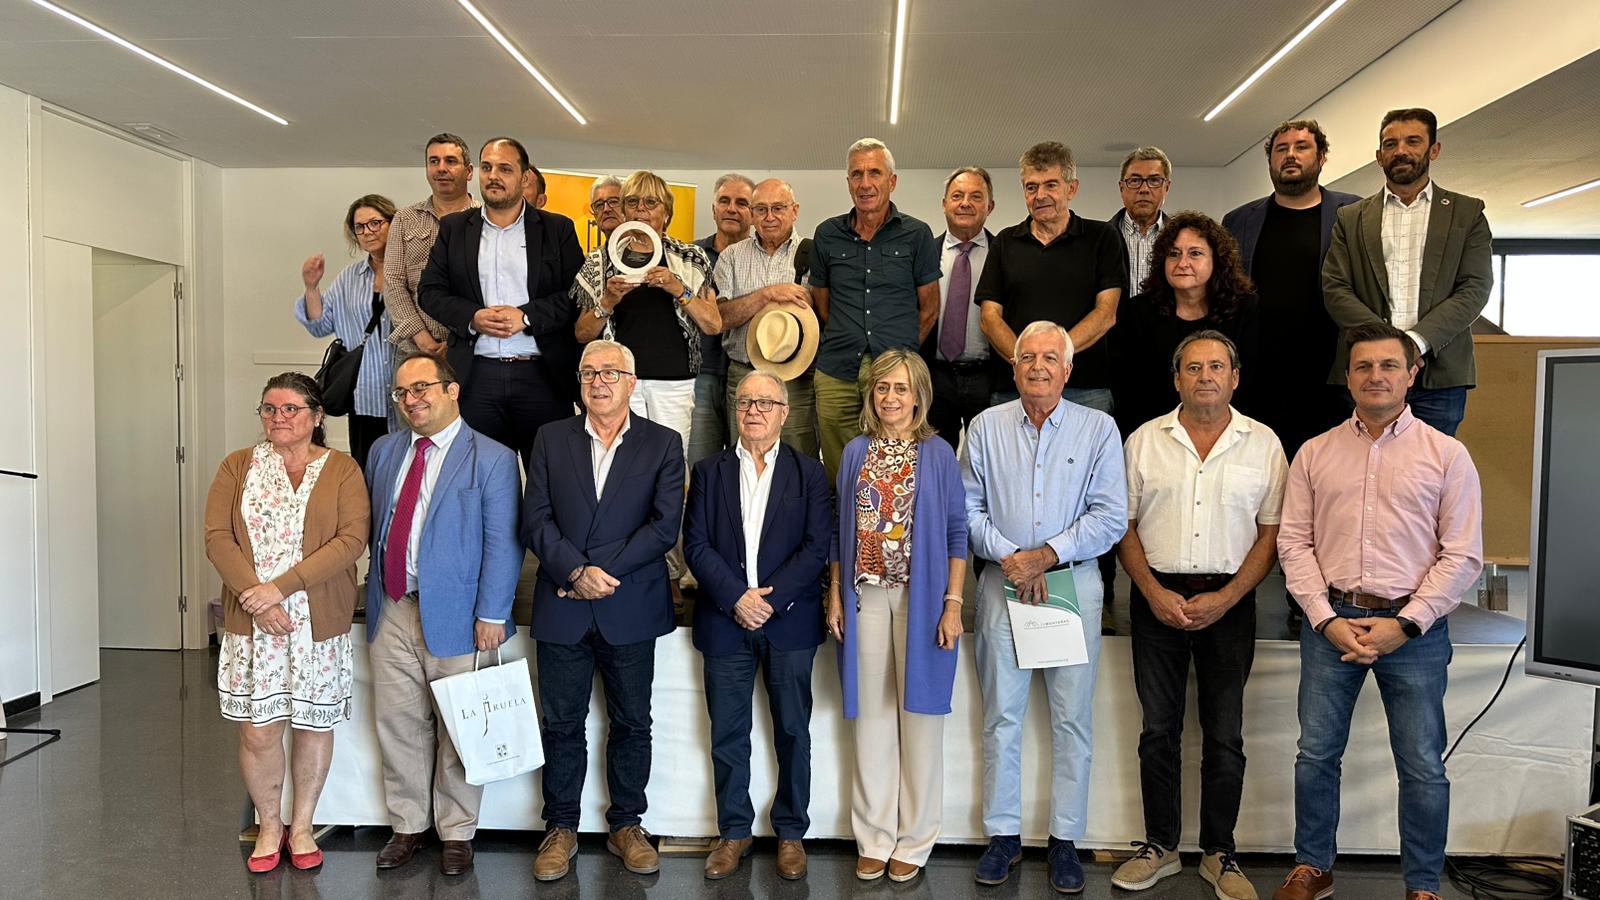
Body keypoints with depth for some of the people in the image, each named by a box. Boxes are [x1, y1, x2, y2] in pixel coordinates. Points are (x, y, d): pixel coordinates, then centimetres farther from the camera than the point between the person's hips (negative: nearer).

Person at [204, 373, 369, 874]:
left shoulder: (342, 470, 0)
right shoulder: (237, 467, 6)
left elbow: (351, 540, -11)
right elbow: (218, 537, -2)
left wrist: (282, 586, -18)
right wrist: (257, 598, -15)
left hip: (319, 624, -1)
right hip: (252, 624, 1)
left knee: (313, 727, 9)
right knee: (257, 733, 4)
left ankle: (301, 827, 28)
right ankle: (269, 827, 25)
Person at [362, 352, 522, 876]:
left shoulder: (492, 459, -7)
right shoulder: (384, 452, 11)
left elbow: (503, 544, -10)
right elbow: (371, 527, 16)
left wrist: (491, 615, -14)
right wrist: (374, 593, 9)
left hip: (454, 616, -5)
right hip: (391, 612, 5)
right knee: (397, 726, 12)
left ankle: (456, 834, 23)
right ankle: (408, 826, 29)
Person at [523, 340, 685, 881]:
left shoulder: (663, 444, 2)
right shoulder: (551, 439, 7)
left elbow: (665, 526, -7)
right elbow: (536, 518, -1)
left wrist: (602, 572, -13)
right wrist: (576, 571, -15)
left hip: (631, 608, -1)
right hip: (562, 607, 1)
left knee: (631, 724, 10)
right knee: (562, 725, 9)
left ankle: (627, 825, 26)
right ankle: (561, 829, 24)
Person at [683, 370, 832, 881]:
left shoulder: (809, 474, 4)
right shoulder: (710, 471, 8)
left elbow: (818, 546, -4)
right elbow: (695, 544, 0)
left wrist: (771, 598, -14)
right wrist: (735, 597, -12)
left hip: (789, 622, -1)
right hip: (726, 622, 1)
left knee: (793, 733, 7)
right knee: (727, 736, 8)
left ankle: (791, 832, 22)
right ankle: (734, 832, 22)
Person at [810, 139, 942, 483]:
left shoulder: (916, 234, 3)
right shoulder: (827, 235, 9)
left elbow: (929, 308, 8)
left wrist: (901, 351, 8)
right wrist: (849, 342, 13)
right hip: (836, 375, 2)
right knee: (837, 479, 5)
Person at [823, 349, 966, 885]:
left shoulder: (938, 455, 0)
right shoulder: (856, 453, 8)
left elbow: (956, 534, -1)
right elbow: (841, 532, 10)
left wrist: (953, 604, -7)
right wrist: (835, 595, 5)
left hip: (921, 598, -2)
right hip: (866, 596, 2)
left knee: (919, 718, 5)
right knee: (872, 717, 8)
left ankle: (913, 841, 18)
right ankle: (873, 838, 19)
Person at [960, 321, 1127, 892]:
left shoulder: (1099, 429, 2)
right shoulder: (986, 427, 7)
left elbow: (1111, 516, -4)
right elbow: (969, 508, 5)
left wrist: (1048, 555, -12)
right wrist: (1008, 557, -9)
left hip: (1073, 581, -1)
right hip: (1002, 582, 1)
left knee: (1073, 719, 4)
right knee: (1001, 715, 6)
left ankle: (1065, 840, 16)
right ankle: (1003, 835, 18)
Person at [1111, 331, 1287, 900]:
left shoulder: (1263, 444, 3)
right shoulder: (1144, 441, 4)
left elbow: (1271, 534, 1)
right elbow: (1125, 526, 5)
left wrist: (1224, 599, -9)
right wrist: (1154, 592, -8)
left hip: (1228, 602, 0)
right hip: (1158, 599, 1)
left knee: (1225, 735, 5)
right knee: (1159, 730, 7)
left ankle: (1218, 854, 20)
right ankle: (1160, 847, 20)